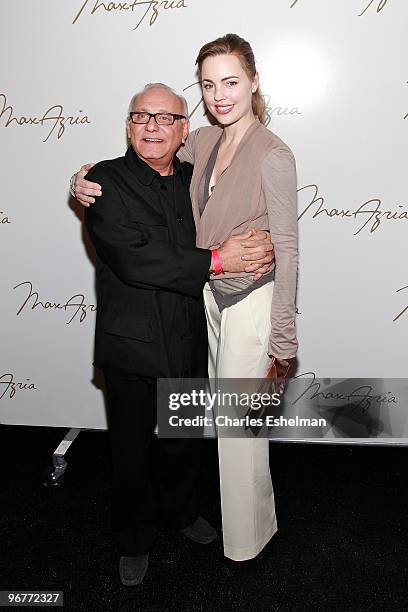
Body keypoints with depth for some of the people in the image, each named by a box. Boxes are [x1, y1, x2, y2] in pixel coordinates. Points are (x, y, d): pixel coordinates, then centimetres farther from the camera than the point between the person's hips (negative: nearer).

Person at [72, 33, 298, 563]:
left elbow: (286, 250, -15)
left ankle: (247, 535, 31)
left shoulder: (273, 156, -16)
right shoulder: (203, 142, 4)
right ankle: (240, 509, 45)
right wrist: (88, 178, -4)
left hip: (252, 300, -7)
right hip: (212, 293, 7)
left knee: (239, 423, 5)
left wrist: (281, 336, -14)